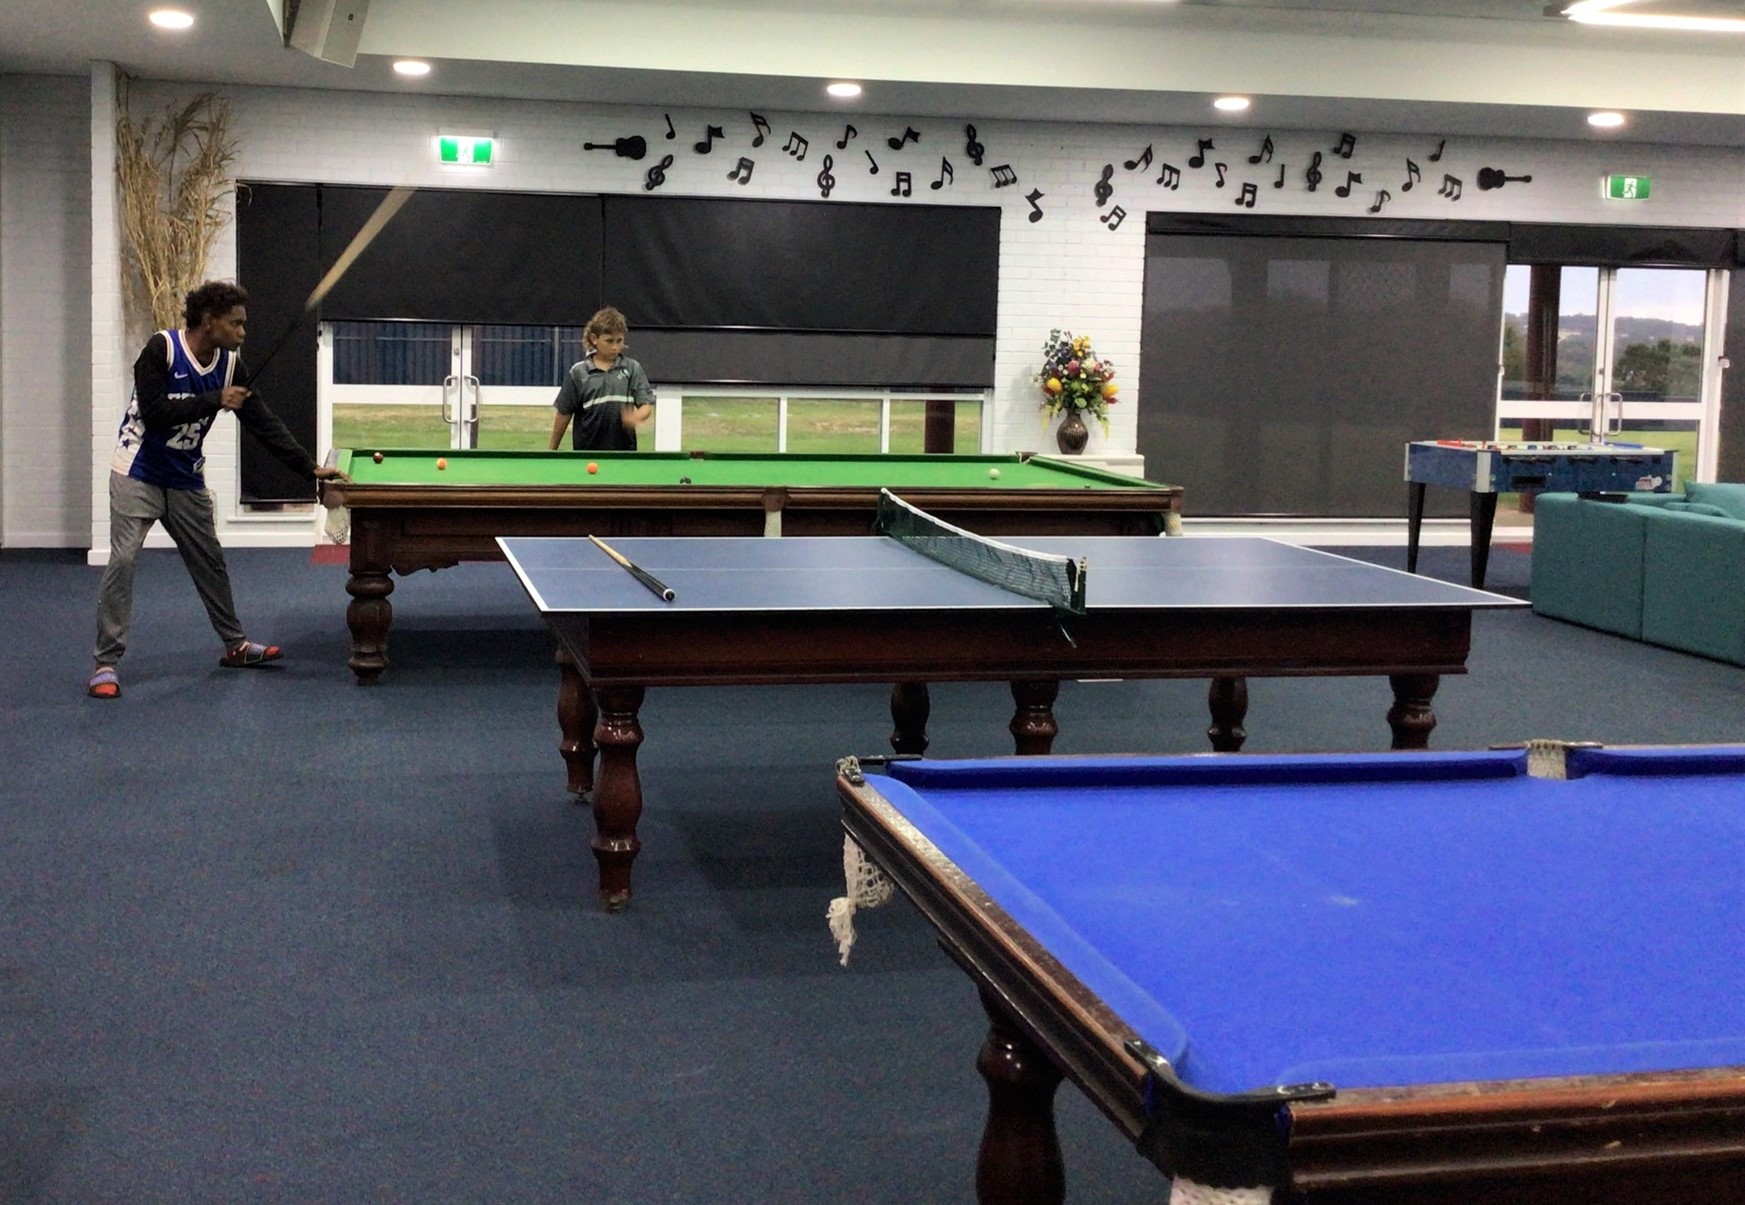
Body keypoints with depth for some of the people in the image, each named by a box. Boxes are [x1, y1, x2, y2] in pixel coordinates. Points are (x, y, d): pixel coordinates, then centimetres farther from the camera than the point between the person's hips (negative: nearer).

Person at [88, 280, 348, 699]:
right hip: (138, 473, -6)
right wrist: (215, 401, -25)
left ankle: (235, 645, 28)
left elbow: (263, 422, -2)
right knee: (123, 559, -12)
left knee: (209, 560, 13)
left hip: (186, 479, 6)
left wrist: (310, 467, -6)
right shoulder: (162, 348, -18)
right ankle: (106, 664, -7)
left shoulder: (228, 365, -3)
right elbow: (153, 411, -25)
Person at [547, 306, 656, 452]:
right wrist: (552, 451, 7)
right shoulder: (579, 373, 1)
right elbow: (564, 413, 5)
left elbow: (646, 404, 0)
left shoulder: (632, 369, 4)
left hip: (624, 449, 1)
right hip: (587, 450, -1)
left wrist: (636, 417, -24)